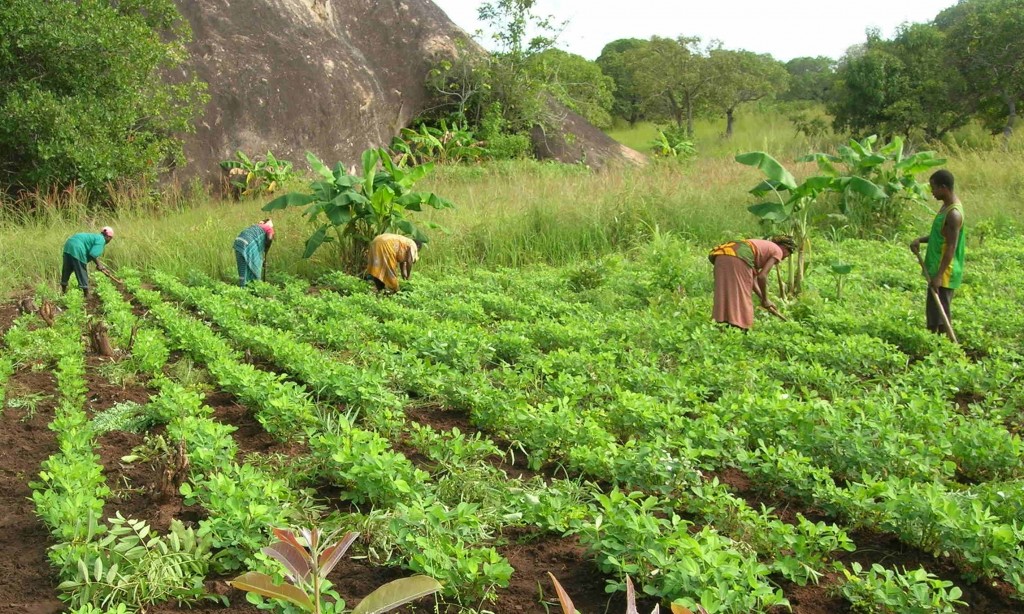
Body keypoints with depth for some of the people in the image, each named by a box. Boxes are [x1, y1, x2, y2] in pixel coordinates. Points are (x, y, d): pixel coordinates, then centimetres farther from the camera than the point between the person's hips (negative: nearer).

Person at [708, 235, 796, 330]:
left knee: (725, 296, 9)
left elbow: (752, 279, 32)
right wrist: (765, 299, 16)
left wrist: (764, 301, 32)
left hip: (721, 258, 8)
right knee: (741, 297, -1)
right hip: (737, 259, -8)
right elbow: (762, 276, 4)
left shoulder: (762, 248, 38)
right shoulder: (778, 251, 15)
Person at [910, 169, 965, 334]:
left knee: (940, 312, -4)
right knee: (932, 311, 16)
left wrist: (939, 275, -24)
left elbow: (951, 247, -23)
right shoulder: (946, 207, 10)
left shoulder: (953, 213, -20)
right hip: (936, 270, 10)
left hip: (944, 272, -10)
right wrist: (920, 240, 4)